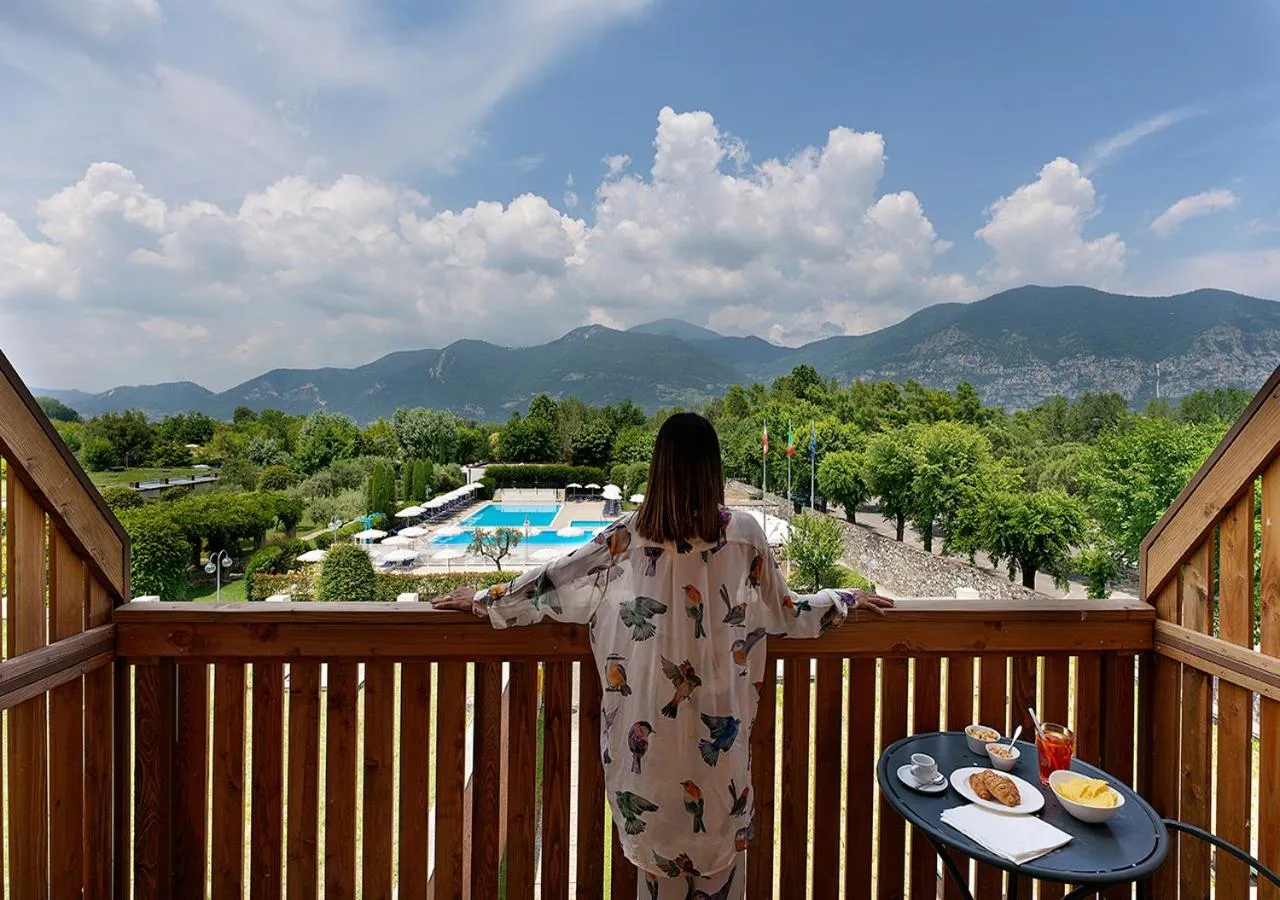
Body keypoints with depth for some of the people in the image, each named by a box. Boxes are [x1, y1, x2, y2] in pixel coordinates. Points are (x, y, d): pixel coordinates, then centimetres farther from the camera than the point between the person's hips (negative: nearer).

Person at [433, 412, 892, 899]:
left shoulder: (629, 534, -10)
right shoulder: (743, 533, -11)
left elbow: (554, 579, -1)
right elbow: (784, 614, 1)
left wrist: (484, 599, 15)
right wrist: (847, 600, 19)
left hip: (648, 722, 1)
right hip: (717, 721, 0)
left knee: (659, 841, 22)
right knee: (719, 834, 22)